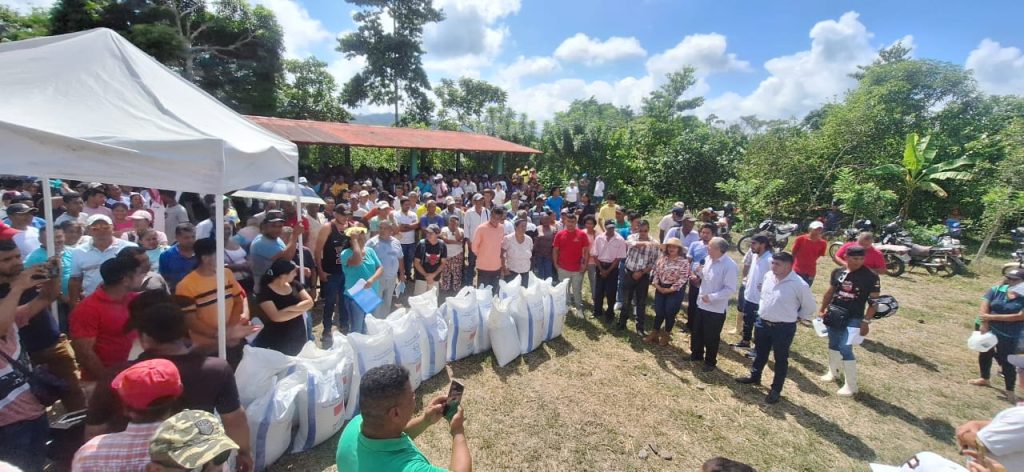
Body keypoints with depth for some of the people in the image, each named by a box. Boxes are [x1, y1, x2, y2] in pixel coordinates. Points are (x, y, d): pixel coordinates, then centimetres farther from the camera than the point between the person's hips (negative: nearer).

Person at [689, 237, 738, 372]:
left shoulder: (729, 265, -22)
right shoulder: (708, 259, 1)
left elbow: (730, 289, -22)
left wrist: (711, 297, -26)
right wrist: (698, 276, -4)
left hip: (716, 308, -7)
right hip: (701, 304, 7)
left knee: (711, 337, 9)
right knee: (696, 332, 21)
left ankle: (710, 362, 30)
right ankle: (696, 354, 42)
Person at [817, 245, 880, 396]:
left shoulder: (870, 276, -11)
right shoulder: (837, 272, 2)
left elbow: (873, 301, -8)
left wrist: (866, 321, -13)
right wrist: (822, 310, 12)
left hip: (853, 319, -5)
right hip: (833, 315, 5)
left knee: (845, 349, -8)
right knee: (833, 345, 16)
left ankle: (851, 386, 6)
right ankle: (833, 372, 37)